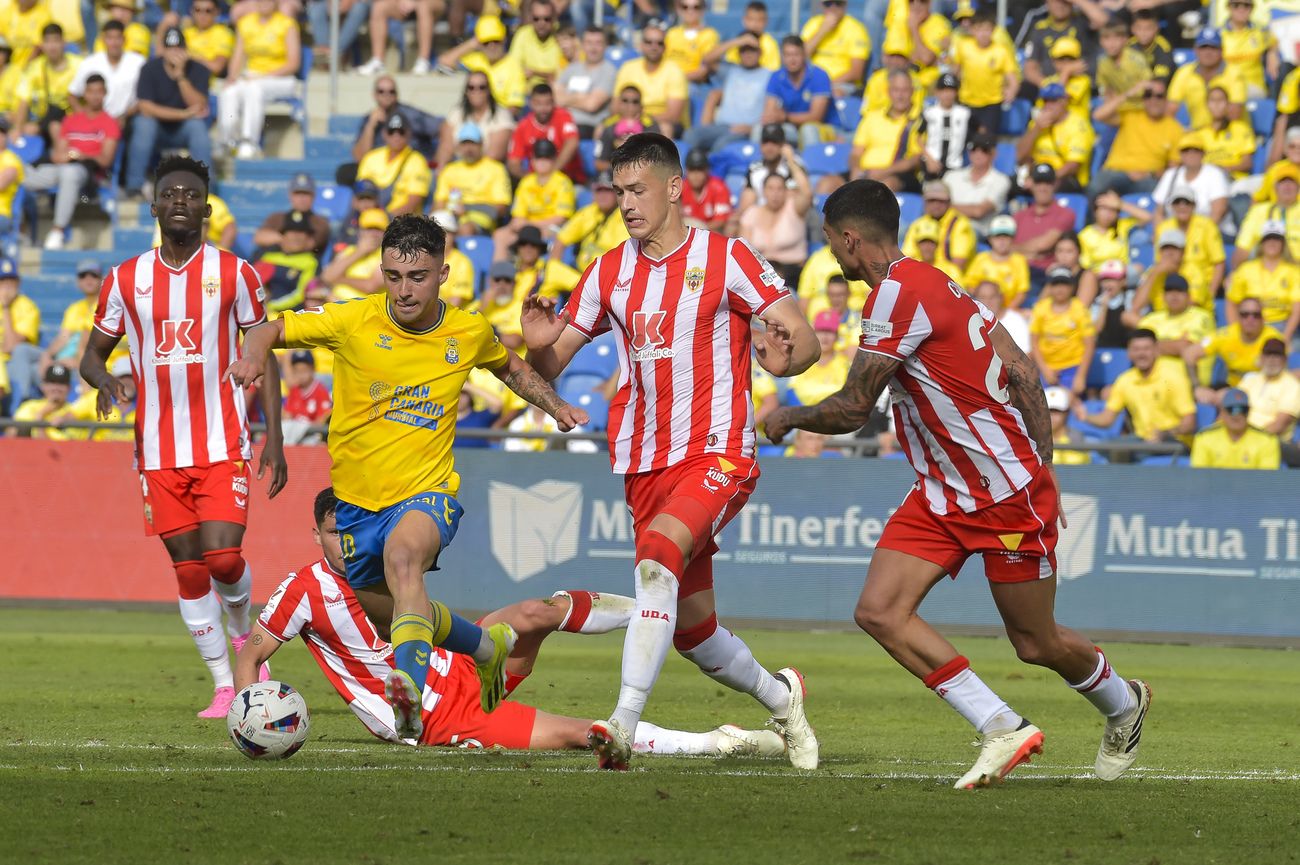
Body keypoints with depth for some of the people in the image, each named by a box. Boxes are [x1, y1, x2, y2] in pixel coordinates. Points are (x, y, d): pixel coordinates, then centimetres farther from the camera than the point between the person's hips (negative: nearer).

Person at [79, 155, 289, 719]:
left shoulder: (234, 273, 1)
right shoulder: (125, 280, 5)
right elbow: (93, 354, 13)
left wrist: (274, 440, -3)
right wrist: (102, 378, -12)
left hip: (223, 445, -2)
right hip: (159, 452, 2)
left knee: (223, 557, -15)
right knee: (187, 566, 3)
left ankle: (241, 627, 18)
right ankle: (224, 685, 11)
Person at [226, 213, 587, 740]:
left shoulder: (469, 332, -4)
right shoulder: (352, 322, -10)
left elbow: (510, 368, 19)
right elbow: (270, 331, -2)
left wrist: (556, 406, 4)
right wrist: (254, 356, -25)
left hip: (428, 494, -3)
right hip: (357, 499, 3)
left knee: (402, 557, -38)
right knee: (385, 612, 21)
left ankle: (410, 690, -55)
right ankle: (487, 645, 51)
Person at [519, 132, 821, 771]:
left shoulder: (725, 259, -5)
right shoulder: (609, 271, 9)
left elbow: (805, 341, -6)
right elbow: (549, 368, 13)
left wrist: (783, 357, -30)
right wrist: (540, 343, -11)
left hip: (717, 455, -6)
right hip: (645, 465, 6)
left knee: (658, 555, -32)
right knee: (692, 630, 10)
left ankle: (624, 724, -38)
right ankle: (779, 698, 39)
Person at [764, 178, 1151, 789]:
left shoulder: (898, 294, -20)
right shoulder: (933, 284, 9)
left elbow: (851, 410, -18)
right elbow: (1022, 373, 10)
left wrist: (788, 418, 2)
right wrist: (1041, 465, 12)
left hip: (1008, 495, -9)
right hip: (942, 494, 9)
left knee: (1035, 644, 5)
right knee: (880, 612, -7)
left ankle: (1123, 704, 36)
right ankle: (1003, 730, -3)